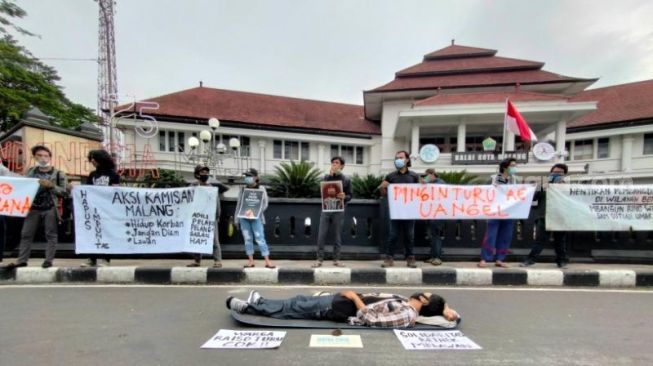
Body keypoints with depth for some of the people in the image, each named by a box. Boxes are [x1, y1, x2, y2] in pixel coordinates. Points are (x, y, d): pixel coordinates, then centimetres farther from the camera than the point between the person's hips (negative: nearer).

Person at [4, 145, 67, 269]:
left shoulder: (58, 173, 1)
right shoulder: (30, 171, 12)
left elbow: (63, 191, -5)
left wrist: (51, 185, -18)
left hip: (50, 208, -4)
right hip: (33, 208, 4)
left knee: (51, 234, -1)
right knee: (26, 234, 7)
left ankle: (48, 260, 4)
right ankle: (22, 260, 16)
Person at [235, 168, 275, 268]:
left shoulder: (261, 188, 3)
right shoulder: (243, 189, 13)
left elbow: (265, 204, -2)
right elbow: (239, 204, 16)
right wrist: (236, 218, 13)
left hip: (255, 218, -4)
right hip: (243, 217, 4)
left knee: (260, 238, -8)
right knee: (247, 239, 4)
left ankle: (267, 261, -7)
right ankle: (251, 261, 12)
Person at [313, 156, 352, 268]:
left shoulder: (346, 179, 4)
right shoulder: (326, 177, 8)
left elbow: (350, 196, 4)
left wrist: (344, 197, -19)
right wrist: (330, 175, -10)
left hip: (339, 211, -1)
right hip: (326, 209, 1)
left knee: (337, 236, 5)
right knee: (321, 235, -1)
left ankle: (336, 259, 15)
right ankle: (319, 259, 6)